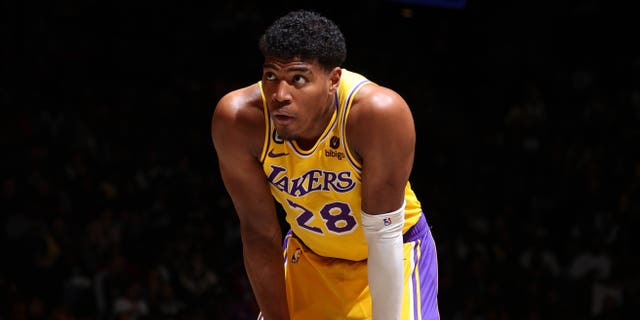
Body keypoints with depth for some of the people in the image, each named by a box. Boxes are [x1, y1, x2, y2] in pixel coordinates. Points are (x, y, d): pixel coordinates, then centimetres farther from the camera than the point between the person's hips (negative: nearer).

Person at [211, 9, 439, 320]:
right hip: (307, 254, 3)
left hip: (392, 254, -3)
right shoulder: (239, 119, -26)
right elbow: (259, 233, -15)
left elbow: (383, 237, -28)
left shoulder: (379, 113, -35)